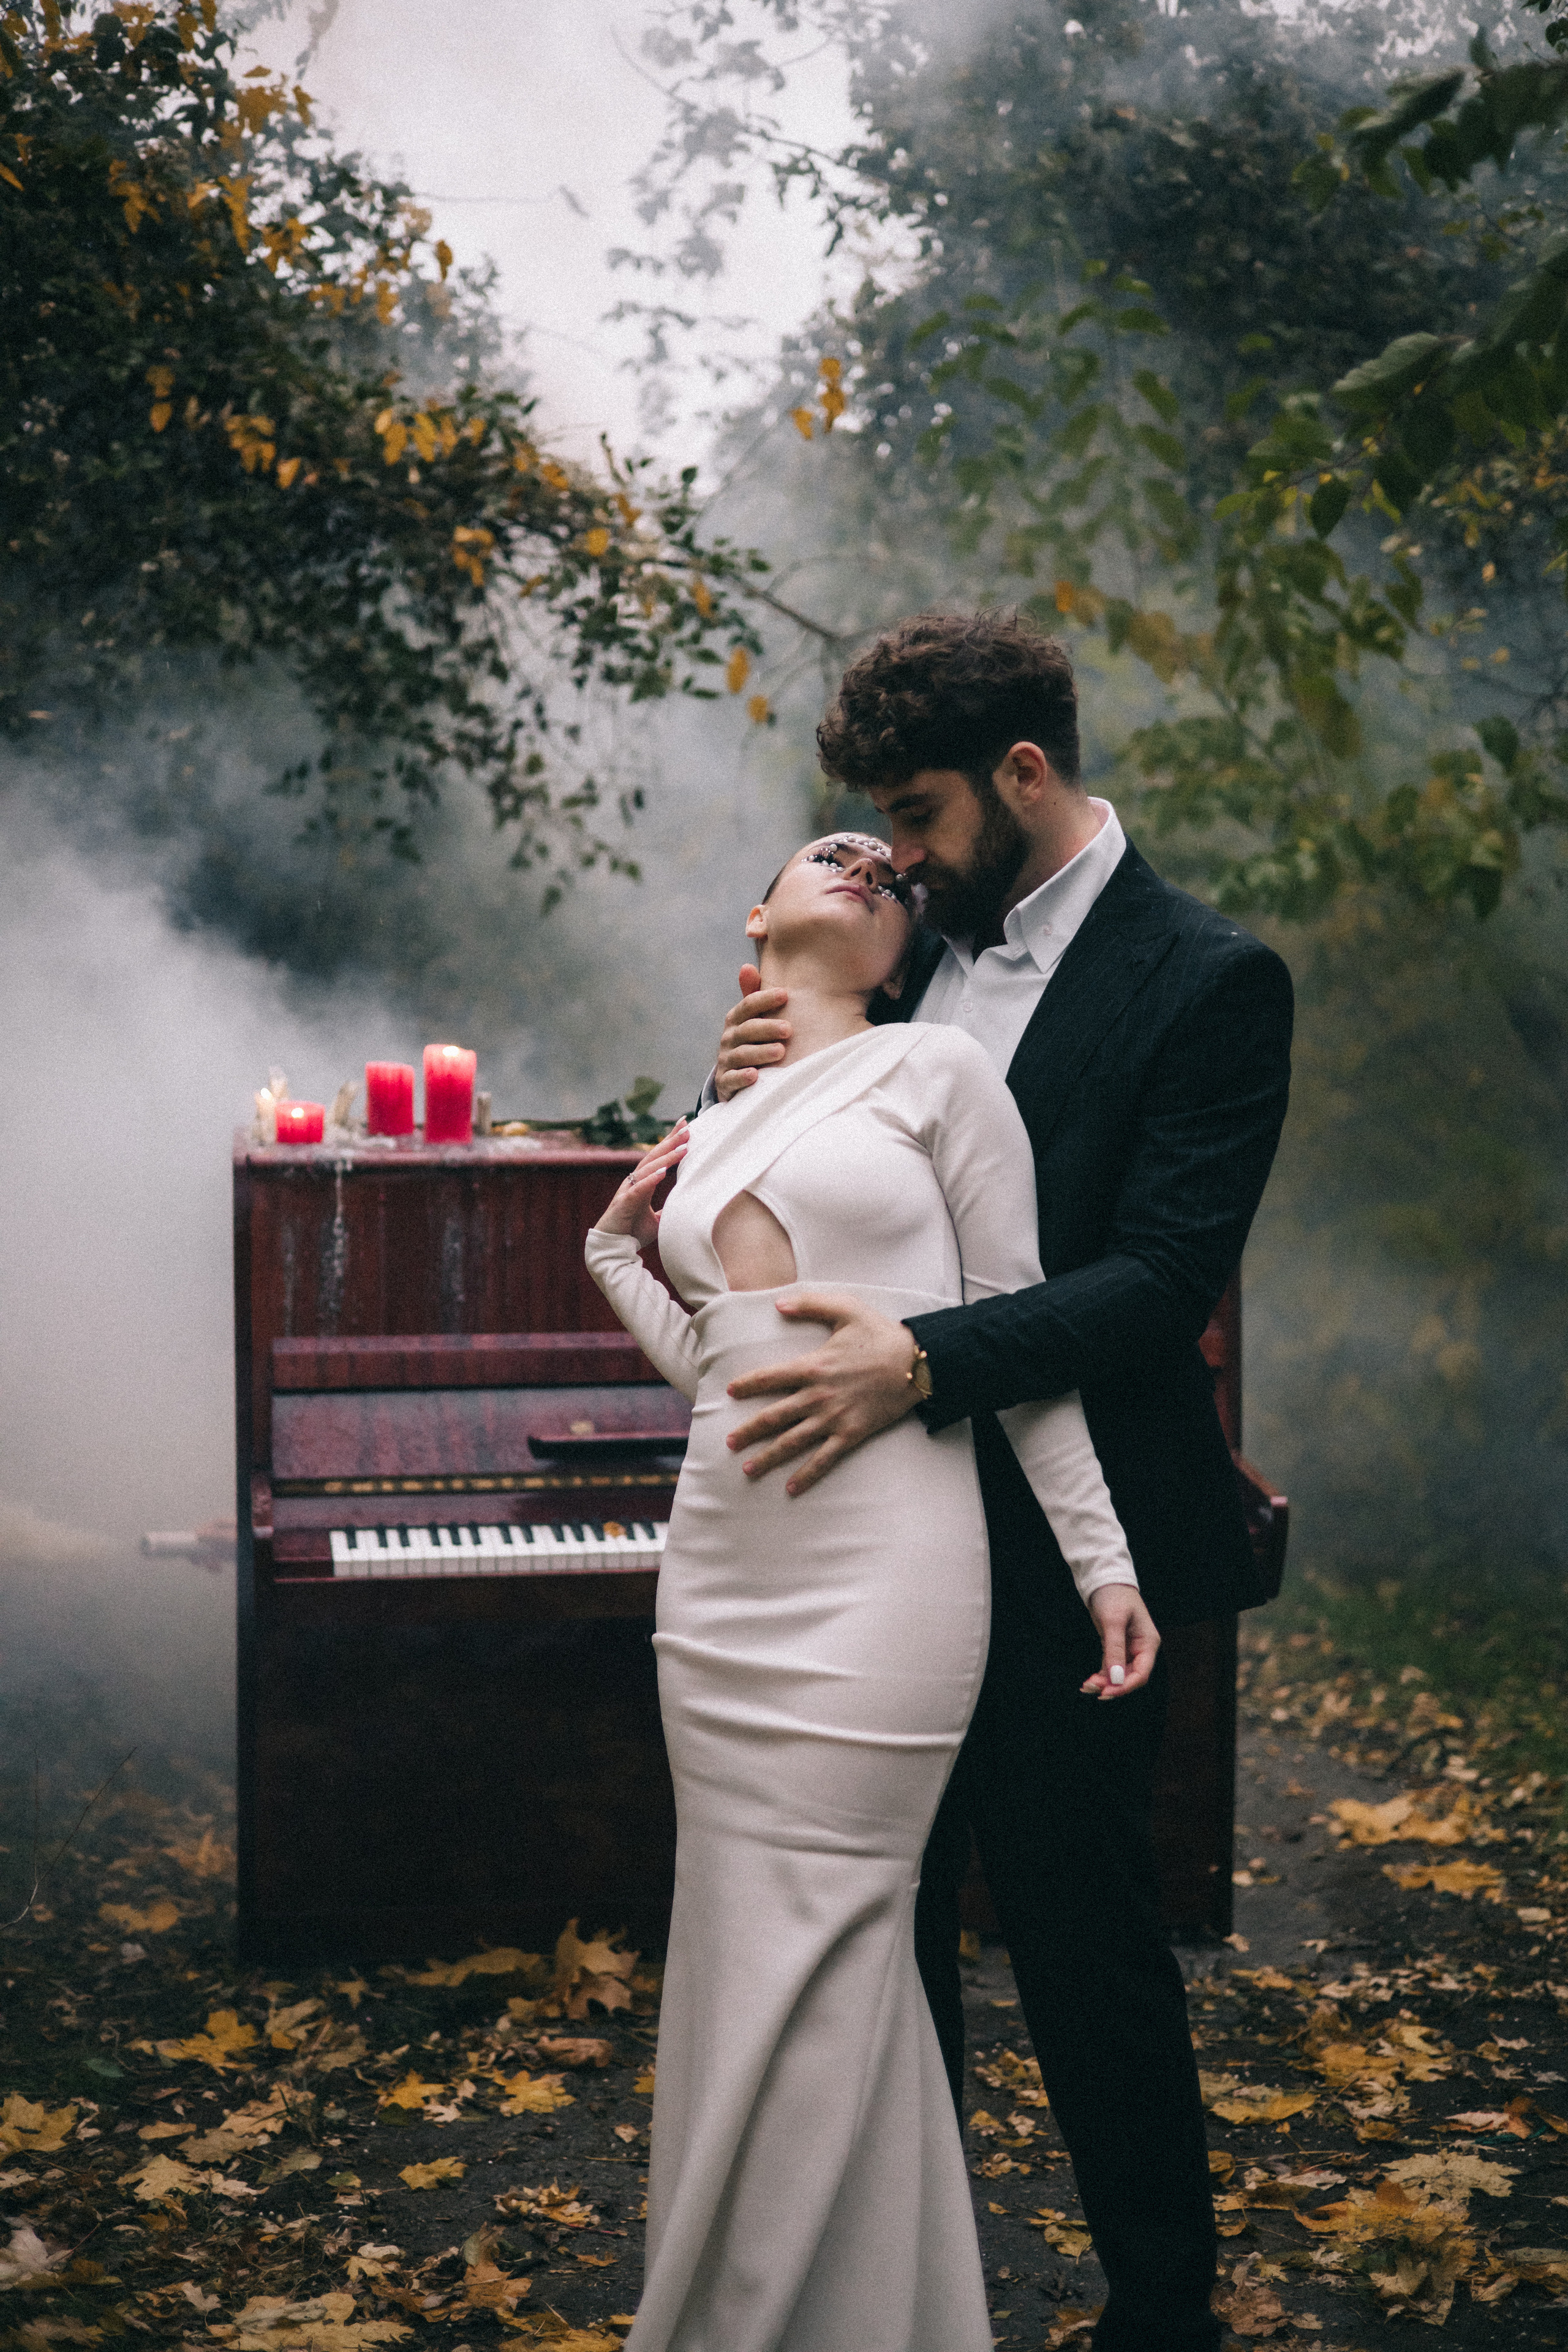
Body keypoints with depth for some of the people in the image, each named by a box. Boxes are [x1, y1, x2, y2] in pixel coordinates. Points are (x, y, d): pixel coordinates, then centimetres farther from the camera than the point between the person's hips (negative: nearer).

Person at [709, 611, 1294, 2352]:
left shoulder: (1207, 980, -12)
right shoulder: (925, 949, 8)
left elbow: (1168, 1277, -20)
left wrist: (923, 1357, -31)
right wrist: (758, 1089, -7)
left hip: (1066, 1551, -7)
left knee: (1083, 1937, 5)